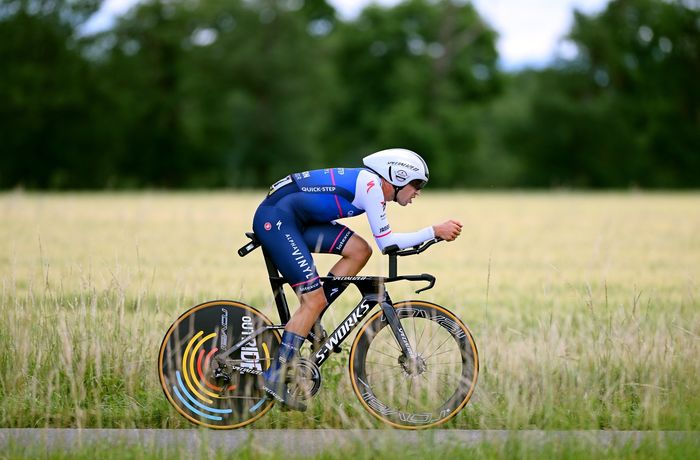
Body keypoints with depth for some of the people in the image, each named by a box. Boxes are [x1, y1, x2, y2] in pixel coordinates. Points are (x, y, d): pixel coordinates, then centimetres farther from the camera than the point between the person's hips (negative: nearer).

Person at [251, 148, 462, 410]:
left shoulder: (371, 185, 15)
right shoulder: (371, 184, -13)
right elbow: (386, 242, -13)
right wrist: (434, 231, -12)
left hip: (295, 220, 9)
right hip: (275, 218, -9)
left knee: (360, 250, 1)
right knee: (314, 300, -12)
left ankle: (310, 322, 5)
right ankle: (275, 378, -9)